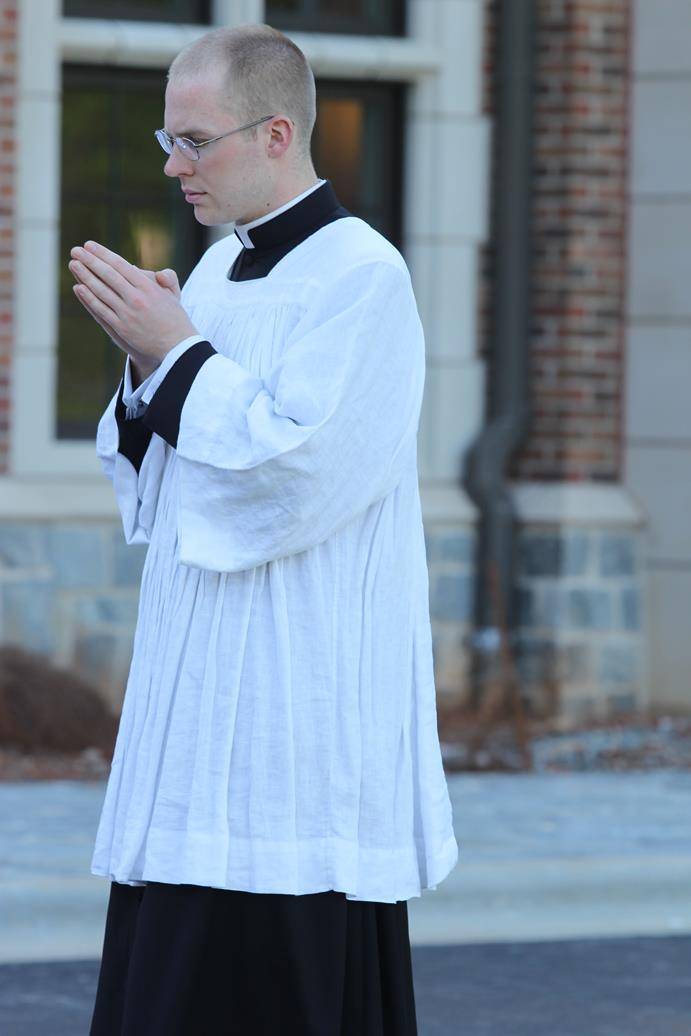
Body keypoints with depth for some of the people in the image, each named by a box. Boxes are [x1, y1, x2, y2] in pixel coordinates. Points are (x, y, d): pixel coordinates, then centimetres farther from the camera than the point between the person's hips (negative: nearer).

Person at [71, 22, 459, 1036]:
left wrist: (175, 352, -13)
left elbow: (297, 469, -20)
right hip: (204, 685, 8)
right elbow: (150, 476, 18)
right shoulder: (221, 268, 14)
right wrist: (148, 361, 0)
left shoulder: (362, 277, -12)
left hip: (301, 713, -8)